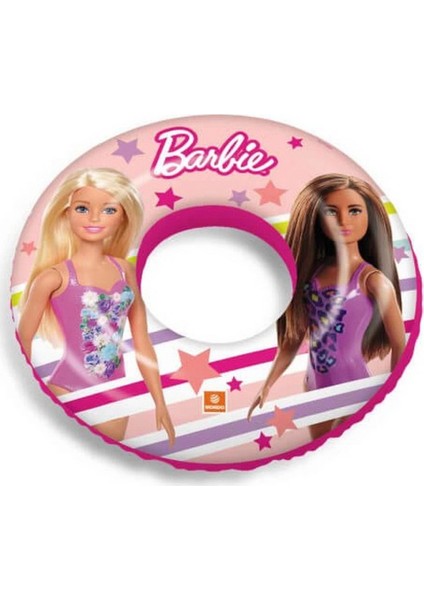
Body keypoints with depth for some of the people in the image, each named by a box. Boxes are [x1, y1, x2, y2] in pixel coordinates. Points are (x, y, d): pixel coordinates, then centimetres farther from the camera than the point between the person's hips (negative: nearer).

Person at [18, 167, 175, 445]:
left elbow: (142, 342, 5)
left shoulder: (124, 270, 1)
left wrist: (160, 403, 7)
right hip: (68, 393, -4)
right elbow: (23, 340, -4)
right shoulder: (54, 276, -11)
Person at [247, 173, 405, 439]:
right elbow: (295, 335, 6)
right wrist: (267, 386, 7)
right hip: (314, 386, 5)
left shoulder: (373, 279, -14)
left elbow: (400, 345, -8)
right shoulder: (312, 270, 1)